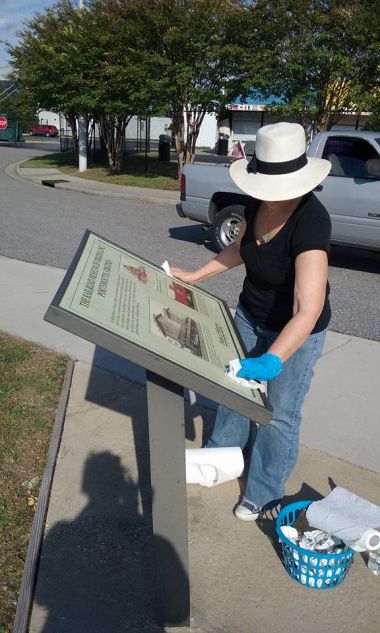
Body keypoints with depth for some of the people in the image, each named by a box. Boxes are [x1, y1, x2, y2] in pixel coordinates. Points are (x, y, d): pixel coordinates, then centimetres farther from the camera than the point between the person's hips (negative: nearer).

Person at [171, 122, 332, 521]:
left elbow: (308, 309, -43)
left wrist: (271, 361, -54)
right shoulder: (257, 204, -12)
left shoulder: (310, 222, -34)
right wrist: (194, 276, 2)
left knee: (279, 414, 8)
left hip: (295, 332, -7)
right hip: (249, 315, 7)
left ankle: (265, 493, 32)